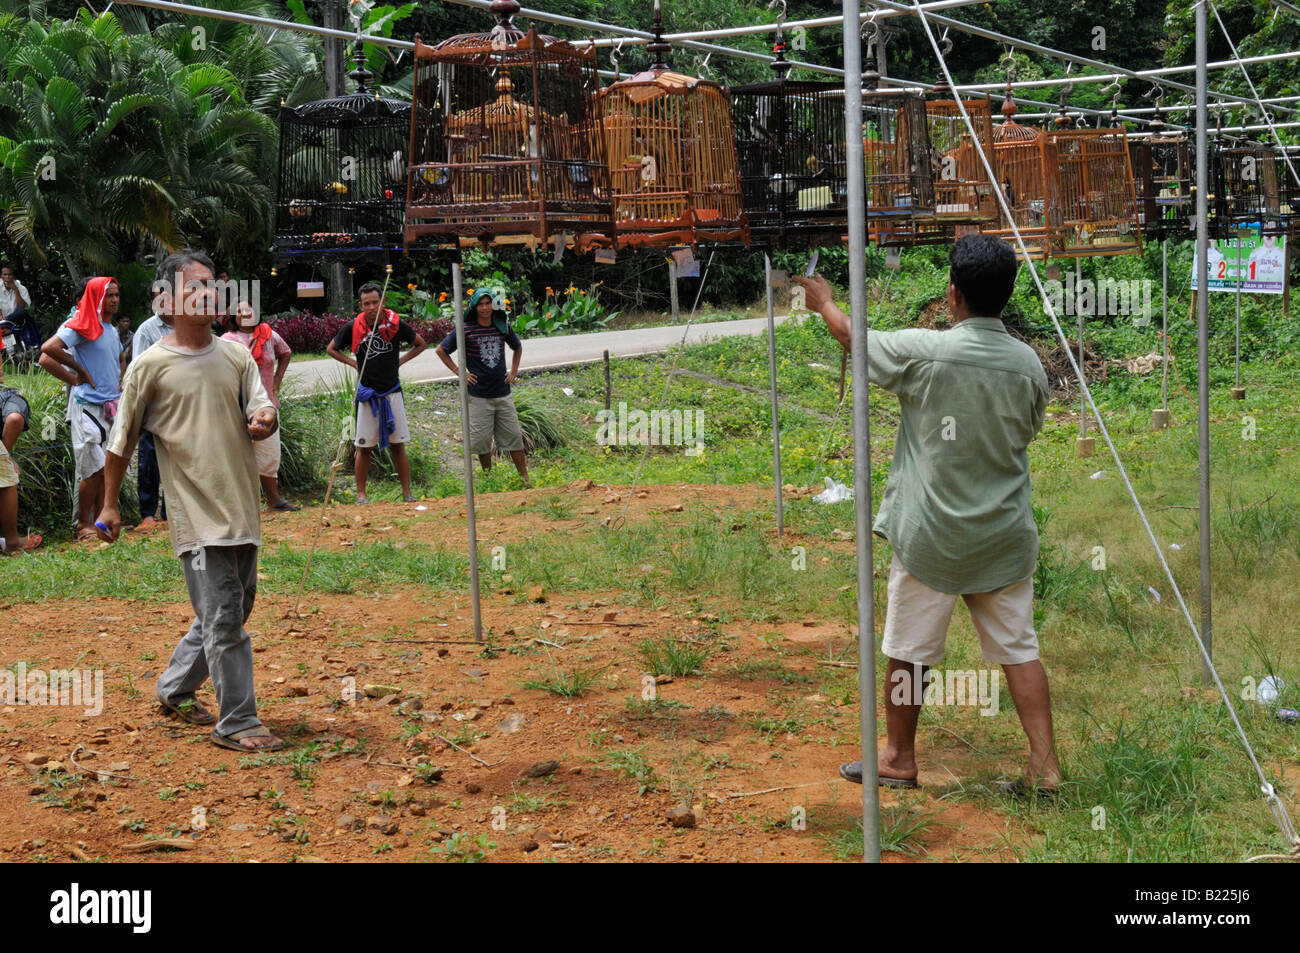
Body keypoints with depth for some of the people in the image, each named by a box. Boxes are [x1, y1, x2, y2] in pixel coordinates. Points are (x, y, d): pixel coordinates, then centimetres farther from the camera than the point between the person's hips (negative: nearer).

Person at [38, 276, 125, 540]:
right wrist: (78, 376, -17)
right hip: (87, 406, -8)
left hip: (112, 406, 8)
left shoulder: (112, 330, 15)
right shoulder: (81, 326, -10)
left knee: (107, 468, 9)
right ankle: (83, 525, 4)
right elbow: (48, 350, -24)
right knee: (94, 469, -6)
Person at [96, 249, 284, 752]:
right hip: (197, 512, -6)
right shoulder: (150, 365, -4)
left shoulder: (236, 355, 9)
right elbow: (122, 441, 2)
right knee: (223, 616, -8)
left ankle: (174, 688, 35)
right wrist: (110, 504, 5)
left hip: (243, 507, 6)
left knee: (233, 610, 16)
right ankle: (237, 721, 0)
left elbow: (263, 411, 4)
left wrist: (264, 419, -20)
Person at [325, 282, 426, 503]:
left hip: (392, 391, 0)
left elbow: (421, 344, 11)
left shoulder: (396, 324, -5)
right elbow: (331, 349, 11)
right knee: (364, 446, 3)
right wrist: (354, 363, -1)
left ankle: (407, 492, 8)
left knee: (398, 444, 3)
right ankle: (361, 493, 11)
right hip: (367, 392, 0)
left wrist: (399, 361, 1)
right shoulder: (353, 327, -5)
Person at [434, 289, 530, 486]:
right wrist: (459, 372, -1)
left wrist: (514, 372, 13)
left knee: (514, 436, 5)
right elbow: (441, 350, 3)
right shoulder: (466, 329, -6)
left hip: (503, 393, 3)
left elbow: (518, 347, 24)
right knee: (482, 439, 2)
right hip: (478, 395, -3)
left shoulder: (503, 327, 4)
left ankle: (525, 478, 11)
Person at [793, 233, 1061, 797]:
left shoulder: (920, 352, -15)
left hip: (930, 535, -3)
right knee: (1018, 648, 9)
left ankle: (899, 758, 25)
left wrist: (823, 302, 24)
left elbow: (854, 338, 3)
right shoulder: (1029, 364, -3)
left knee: (909, 649, 11)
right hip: (1005, 538, 4)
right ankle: (1044, 766, 7)